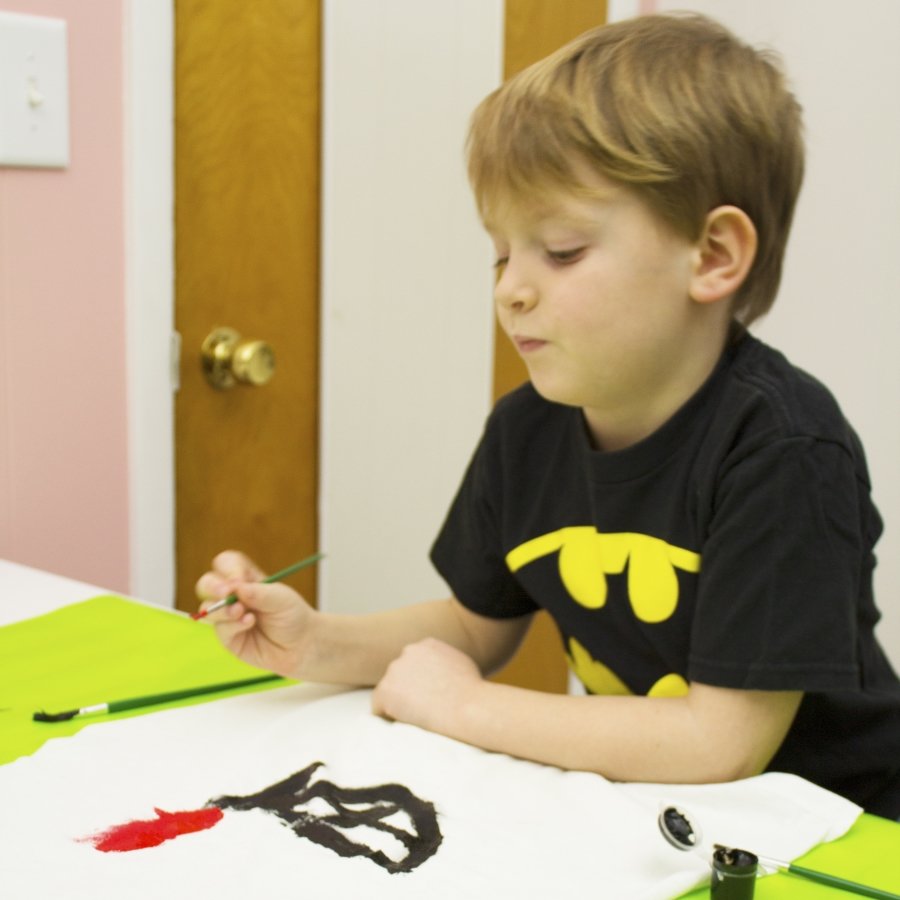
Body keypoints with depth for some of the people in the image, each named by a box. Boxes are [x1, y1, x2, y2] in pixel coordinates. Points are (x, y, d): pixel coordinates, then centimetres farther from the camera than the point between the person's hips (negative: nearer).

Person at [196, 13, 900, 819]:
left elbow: (724, 740, -25)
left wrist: (464, 707, -17)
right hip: (630, 811, 5)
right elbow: (477, 625, 11)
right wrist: (317, 644, -7)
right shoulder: (527, 428, -4)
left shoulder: (779, 448, -23)